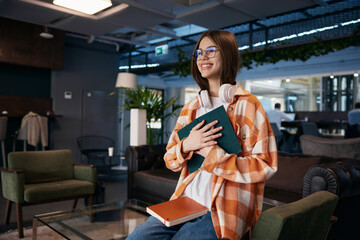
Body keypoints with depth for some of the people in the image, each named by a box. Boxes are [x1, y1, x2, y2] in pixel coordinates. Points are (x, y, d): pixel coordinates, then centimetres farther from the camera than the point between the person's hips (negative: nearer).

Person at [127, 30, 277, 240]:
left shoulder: (248, 105, -4)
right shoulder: (190, 108, 13)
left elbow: (265, 166, -9)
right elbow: (170, 160, 14)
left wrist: (213, 154, -16)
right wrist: (186, 146, -9)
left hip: (222, 212, -4)